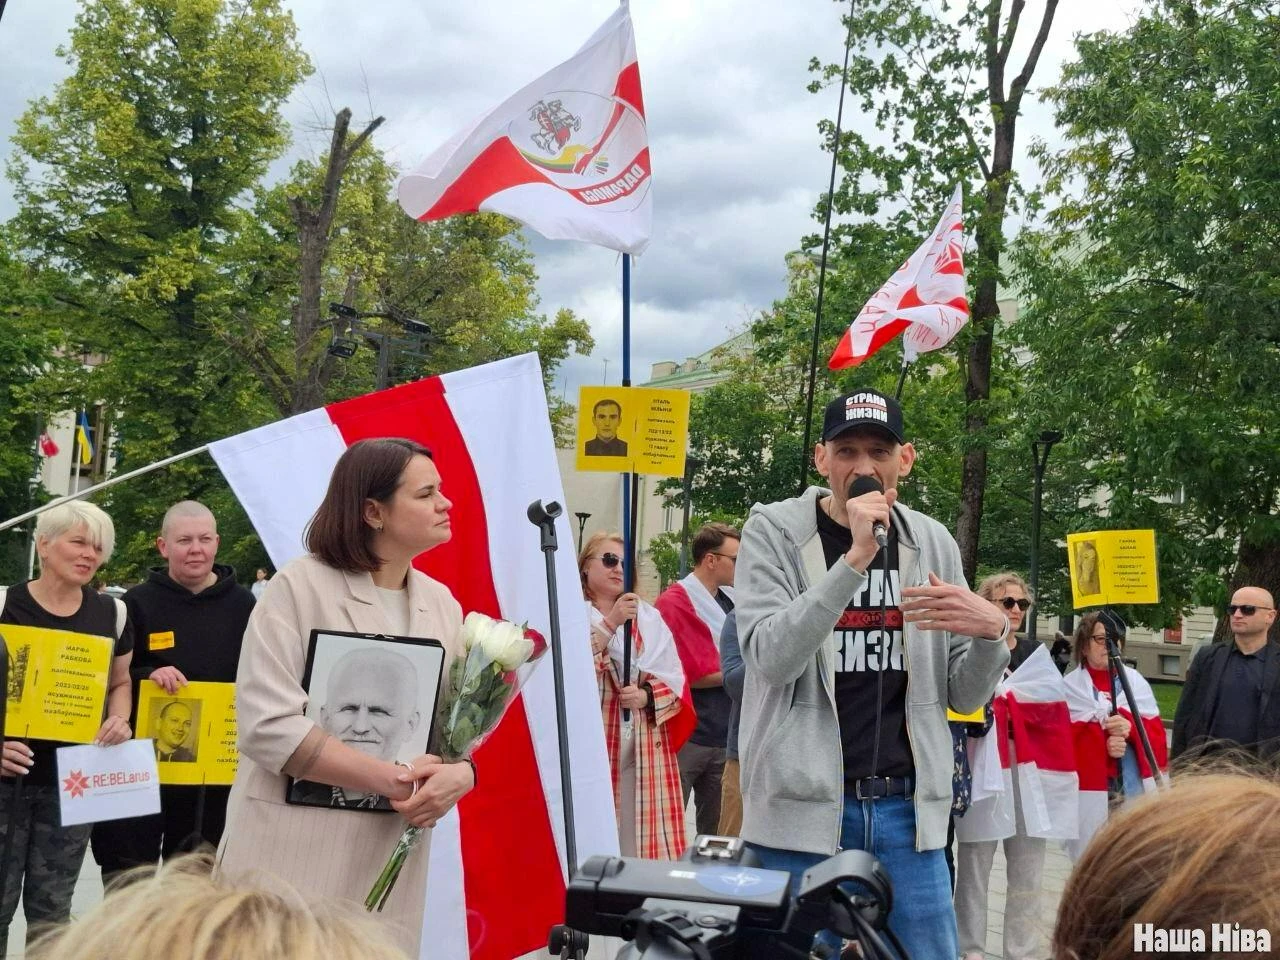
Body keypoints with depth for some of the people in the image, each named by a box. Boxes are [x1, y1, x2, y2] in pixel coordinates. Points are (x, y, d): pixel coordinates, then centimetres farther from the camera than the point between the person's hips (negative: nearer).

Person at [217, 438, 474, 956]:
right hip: (293, 857, -5)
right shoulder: (300, 586, -9)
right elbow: (267, 726, -16)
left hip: (389, 861, 5)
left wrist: (459, 775, -16)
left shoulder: (442, 606, 8)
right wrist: (389, 778, -19)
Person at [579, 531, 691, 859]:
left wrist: (646, 696, -12)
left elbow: (674, 679, 8)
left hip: (646, 745, 4)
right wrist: (609, 624, -18)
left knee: (642, 836, 3)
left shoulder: (649, 618, 14)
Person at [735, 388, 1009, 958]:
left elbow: (964, 699, 9)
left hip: (907, 806, 4)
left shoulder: (933, 543, 8)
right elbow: (770, 659, -17)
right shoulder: (773, 530, -3)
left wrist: (992, 633, -12)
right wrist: (854, 558, -24)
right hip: (802, 806, -3)